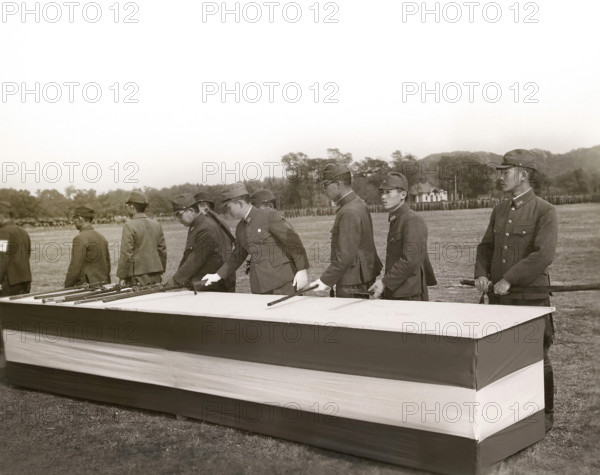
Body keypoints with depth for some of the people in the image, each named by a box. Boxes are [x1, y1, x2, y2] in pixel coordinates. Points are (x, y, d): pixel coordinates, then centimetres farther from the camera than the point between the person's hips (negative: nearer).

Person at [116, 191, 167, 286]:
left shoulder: (129, 226, -10)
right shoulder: (157, 225, 9)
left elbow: (126, 254, -12)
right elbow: (162, 251, 12)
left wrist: (122, 277, -6)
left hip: (138, 278, -6)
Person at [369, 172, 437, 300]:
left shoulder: (413, 220, -13)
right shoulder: (396, 221, 17)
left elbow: (410, 260, -22)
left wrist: (385, 282, -20)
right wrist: (429, 279, 33)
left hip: (409, 296, -9)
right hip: (393, 295, 9)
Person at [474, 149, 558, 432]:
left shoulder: (545, 211, -8)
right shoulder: (500, 211, 12)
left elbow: (543, 255, -19)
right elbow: (486, 246, 16)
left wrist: (509, 279, -20)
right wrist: (481, 274, -3)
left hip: (531, 297, -6)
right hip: (499, 297, 6)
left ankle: (545, 415, 21)